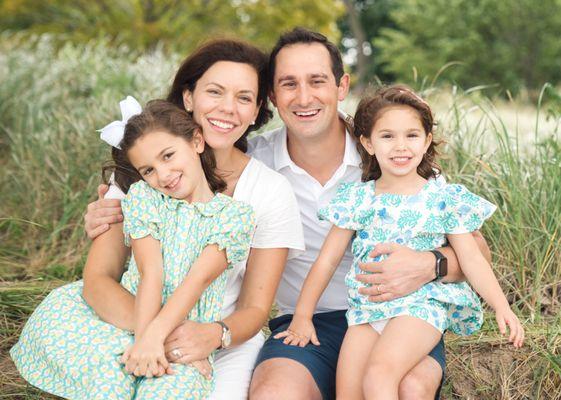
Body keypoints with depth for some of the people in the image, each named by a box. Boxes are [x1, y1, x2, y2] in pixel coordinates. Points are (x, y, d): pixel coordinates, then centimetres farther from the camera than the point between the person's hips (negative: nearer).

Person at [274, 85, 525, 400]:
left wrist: (502, 307, -8)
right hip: (367, 309, 4)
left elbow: (472, 260, 3)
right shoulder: (357, 199, 5)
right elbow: (327, 260, 8)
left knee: (378, 375, -27)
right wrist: (302, 315, 7)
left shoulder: (445, 199, 1)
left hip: (421, 306, -3)